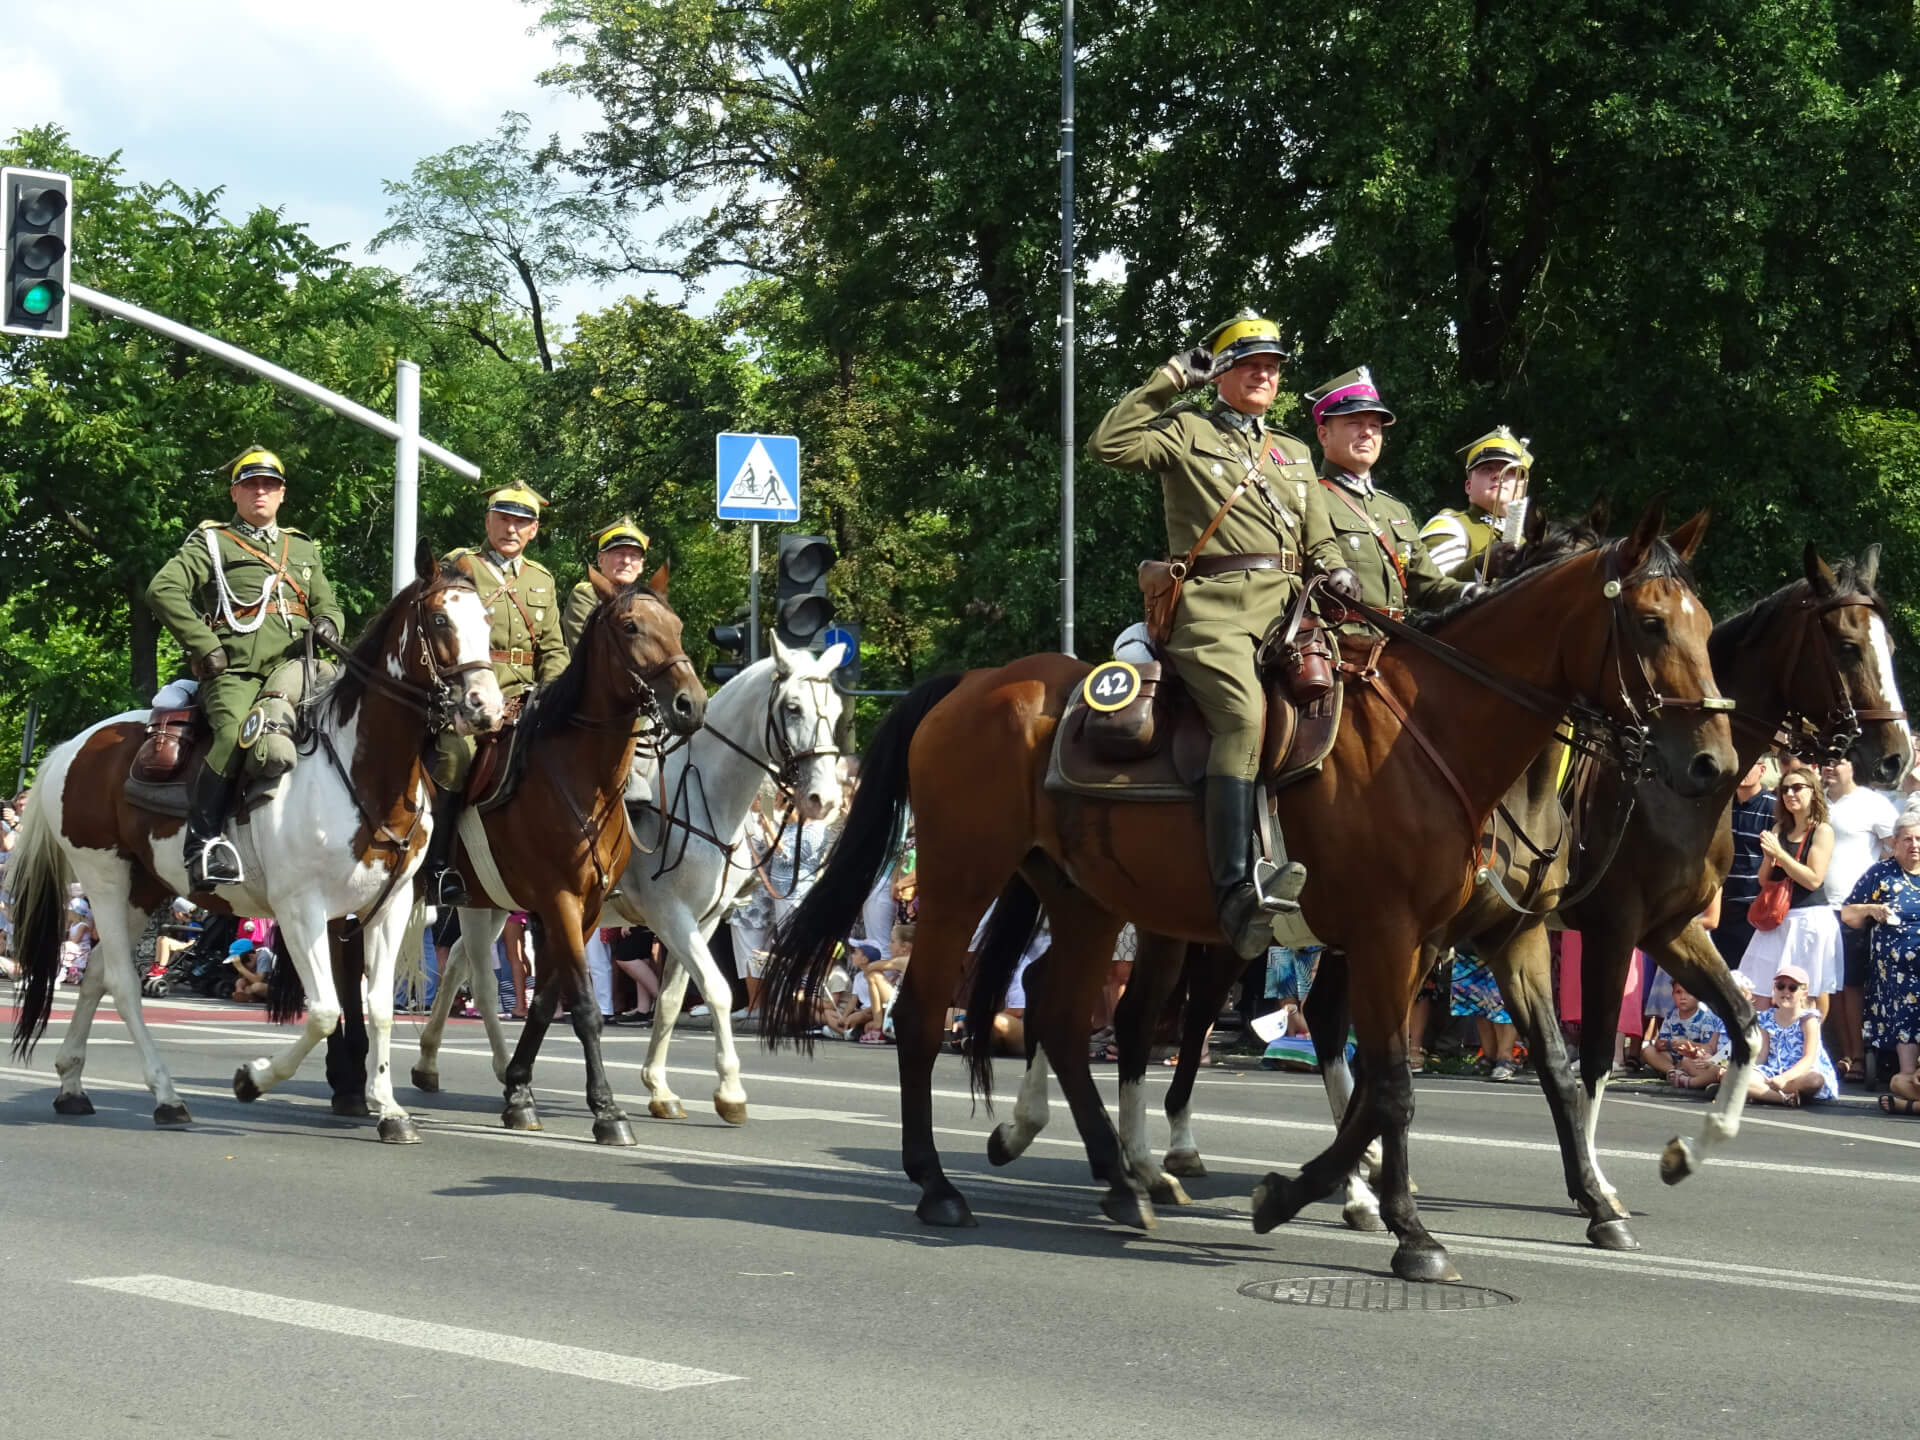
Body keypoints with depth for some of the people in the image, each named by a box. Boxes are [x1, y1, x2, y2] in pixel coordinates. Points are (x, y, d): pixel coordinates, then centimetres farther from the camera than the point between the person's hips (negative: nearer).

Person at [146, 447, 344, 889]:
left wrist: (328, 624, 7)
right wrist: (205, 647, -8)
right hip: (233, 672, -5)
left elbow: (327, 604, 34)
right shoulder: (210, 542, 15)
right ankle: (204, 842, -27)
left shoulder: (304, 549, 31)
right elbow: (163, 591, 1)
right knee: (234, 734, -33)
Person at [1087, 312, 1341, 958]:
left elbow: (1321, 546, 26)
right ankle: (1236, 890, -41)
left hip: (1285, 602, 6)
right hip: (1212, 606, -6)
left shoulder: (1294, 455, 28)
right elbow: (1108, 444, -5)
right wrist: (1171, 379, 1)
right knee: (1244, 714, -31)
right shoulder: (1185, 432, 11)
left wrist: (1337, 582, 6)